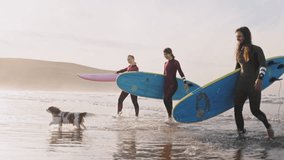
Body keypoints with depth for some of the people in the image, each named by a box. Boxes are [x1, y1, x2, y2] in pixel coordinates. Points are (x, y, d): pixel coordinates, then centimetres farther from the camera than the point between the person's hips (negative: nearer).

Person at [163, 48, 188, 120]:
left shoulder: (175, 62, -6)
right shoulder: (166, 63, 15)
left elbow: (180, 72, -11)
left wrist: (185, 83, -17)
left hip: (173, 84, -7)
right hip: (166, 84, 7)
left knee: (167, 99, -18)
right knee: (168, 100, 5)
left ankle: (170, 117, -13)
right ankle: (169, 116, 13)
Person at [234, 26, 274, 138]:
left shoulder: (256, 50, -4)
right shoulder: (239, 51, 15)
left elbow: (263, 65, -15)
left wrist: (260, 79, -28)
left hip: (253, 84, -6)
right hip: (241, 84, 6)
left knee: (255, 110, -5)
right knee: (237, 109, -1)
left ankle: (268, 126, 23)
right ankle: (241, 133, 8)